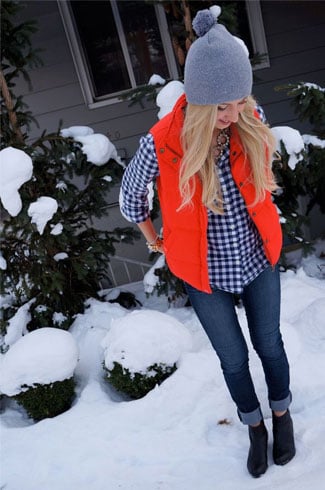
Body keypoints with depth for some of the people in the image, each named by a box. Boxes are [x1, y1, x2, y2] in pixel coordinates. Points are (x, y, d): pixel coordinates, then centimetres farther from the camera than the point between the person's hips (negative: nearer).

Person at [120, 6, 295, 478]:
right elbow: (130, 197, -5)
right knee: (233, 358, 17)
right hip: (206, 274, -2)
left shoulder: (251, 121, -16)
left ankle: (282, 414, 50)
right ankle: (255, 425, 46)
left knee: (268, 344, 21)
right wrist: (157, 241, 7)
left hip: (258, 260, 2)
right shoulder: (162, 145, -25)